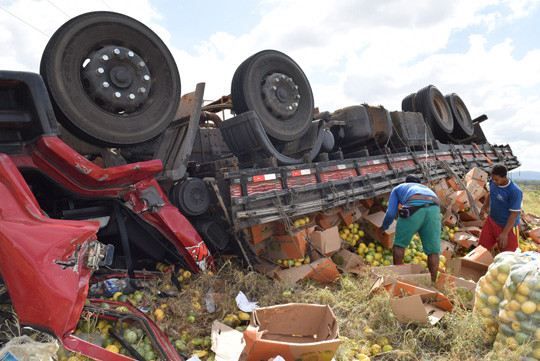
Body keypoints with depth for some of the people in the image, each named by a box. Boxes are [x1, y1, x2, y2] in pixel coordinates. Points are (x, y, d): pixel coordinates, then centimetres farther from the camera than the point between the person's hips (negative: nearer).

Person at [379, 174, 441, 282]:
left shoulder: (397, 189, 35)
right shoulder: (426, 189, 45)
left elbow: (391, 213, 22)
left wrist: (384, 227, 41)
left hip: (413, 209, -3)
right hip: (434, 209, 3)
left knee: (399, 243, 16)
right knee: (433, 250, 11)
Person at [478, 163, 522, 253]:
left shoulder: (515, 192, -28)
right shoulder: (492, 182, -7)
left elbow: (514, 214, -23)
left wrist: (505, 233, -22)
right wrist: (484, 207, 4)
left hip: (507, 226, -6)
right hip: (491, 220, 6)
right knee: (482, 247, 11)